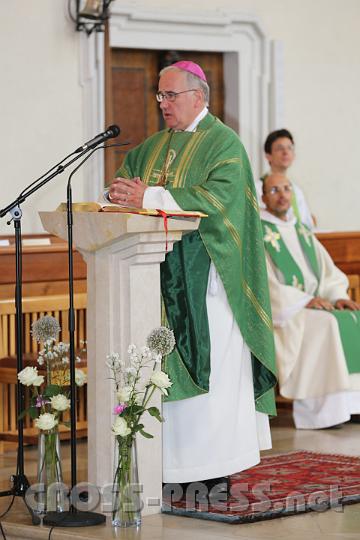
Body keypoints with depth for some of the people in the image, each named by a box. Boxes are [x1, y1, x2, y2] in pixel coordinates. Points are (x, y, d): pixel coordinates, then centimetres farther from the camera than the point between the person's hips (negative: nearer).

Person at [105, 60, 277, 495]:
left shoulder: (224, 144, -4)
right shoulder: (154, 146, 19)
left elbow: (217, 197, -19)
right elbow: (126, 175, 16)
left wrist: (149, 197, -23)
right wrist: (120, 193, -9)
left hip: (206, 277, -6)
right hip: (163, 276, 7)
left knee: (211, 367, -7)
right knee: (170, 370, 3)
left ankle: (217, 466, -3)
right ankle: (179, 462, 5)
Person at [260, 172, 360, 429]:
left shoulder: (301, 231, 21)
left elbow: (327, 269, 15)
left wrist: (338, 295, -6)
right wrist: (303, 301, -21)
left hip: (314, 304, 7)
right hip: (280, 312, -7)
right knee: (326, 324, -31)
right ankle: (322, 409, -32)